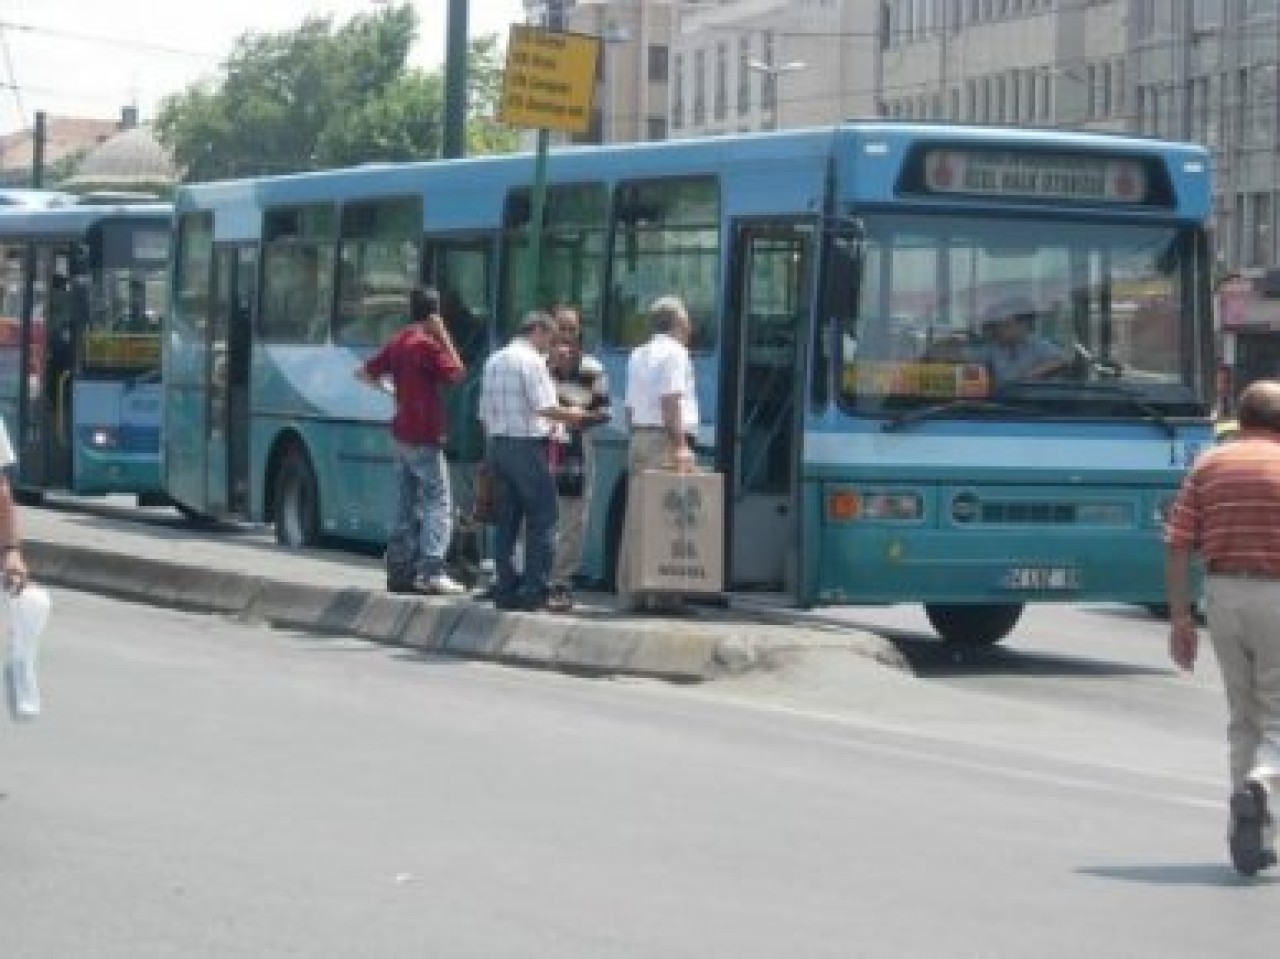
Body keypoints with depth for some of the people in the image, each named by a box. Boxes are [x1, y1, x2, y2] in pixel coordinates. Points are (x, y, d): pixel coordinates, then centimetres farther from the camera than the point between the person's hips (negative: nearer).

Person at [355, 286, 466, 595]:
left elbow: (364, 372, 14)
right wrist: (444, 335, -7)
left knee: (407, 502, 14)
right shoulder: (428, 344, -14)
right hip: (424, 436, -8)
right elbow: (455, 373, -7)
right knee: (437, 503, -7)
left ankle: (399, 566, 14)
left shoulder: (397, 343, 9)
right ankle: (431, 572, -14)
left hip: (402, 433, 8)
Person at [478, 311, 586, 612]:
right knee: (542, 519, -3)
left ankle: (505, 590, 9)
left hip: (498, 443, 8)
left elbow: (485, 412, 17)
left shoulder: (494, 361, 15)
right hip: (527, 444, -8)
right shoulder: (531, 360, -10)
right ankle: (535, 591, -7)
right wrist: (572, 416, -2)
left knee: (506, 519, 10)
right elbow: (545, 408, -17)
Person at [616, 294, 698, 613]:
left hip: (639, 438, 9)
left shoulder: (638, 355, 20)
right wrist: (680, 445, -18)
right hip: (666, 439, -9)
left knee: (637, 516, 8)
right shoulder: (674, 353, -6)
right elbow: (671, 401, -15)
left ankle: (630, 590, 8)